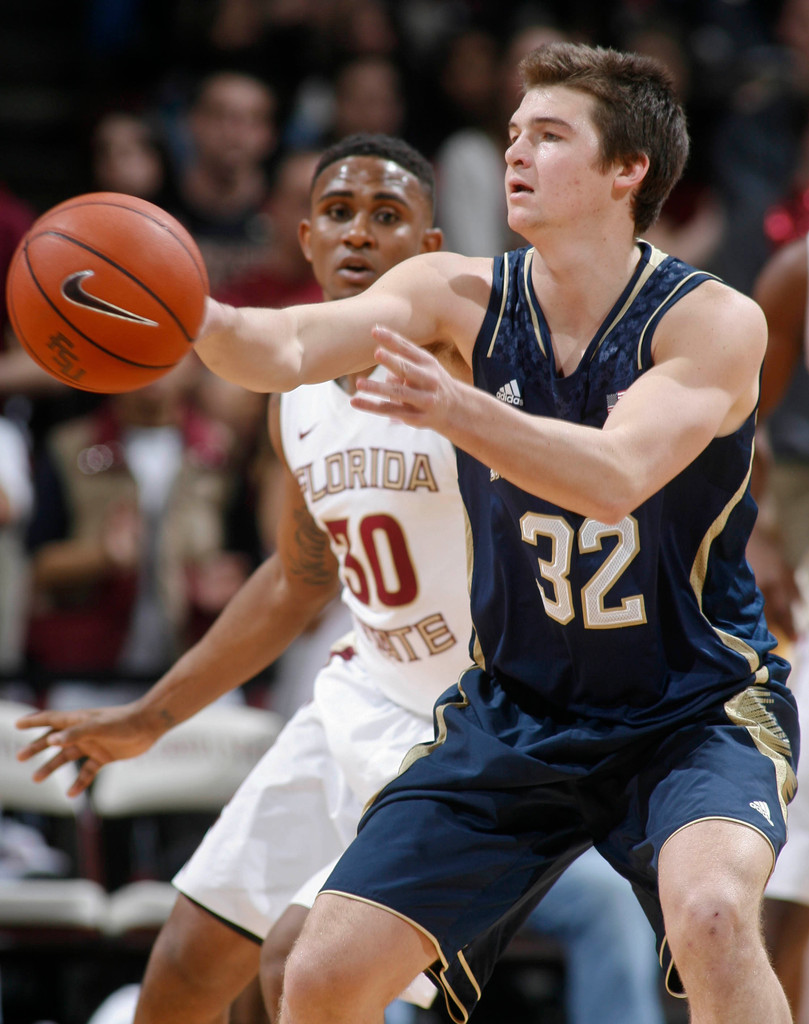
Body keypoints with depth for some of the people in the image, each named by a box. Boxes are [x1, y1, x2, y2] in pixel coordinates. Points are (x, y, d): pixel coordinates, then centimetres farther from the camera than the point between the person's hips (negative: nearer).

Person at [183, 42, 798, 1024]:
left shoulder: (713, 322, -17)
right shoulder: (461, 297, -5)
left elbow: (617, 476, -34)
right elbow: (287, 350, -21)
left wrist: (456, 410, -50)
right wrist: (189, 312, -44)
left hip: (696, 714, -4)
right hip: (514, 716, 4)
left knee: (711, 914, -35)